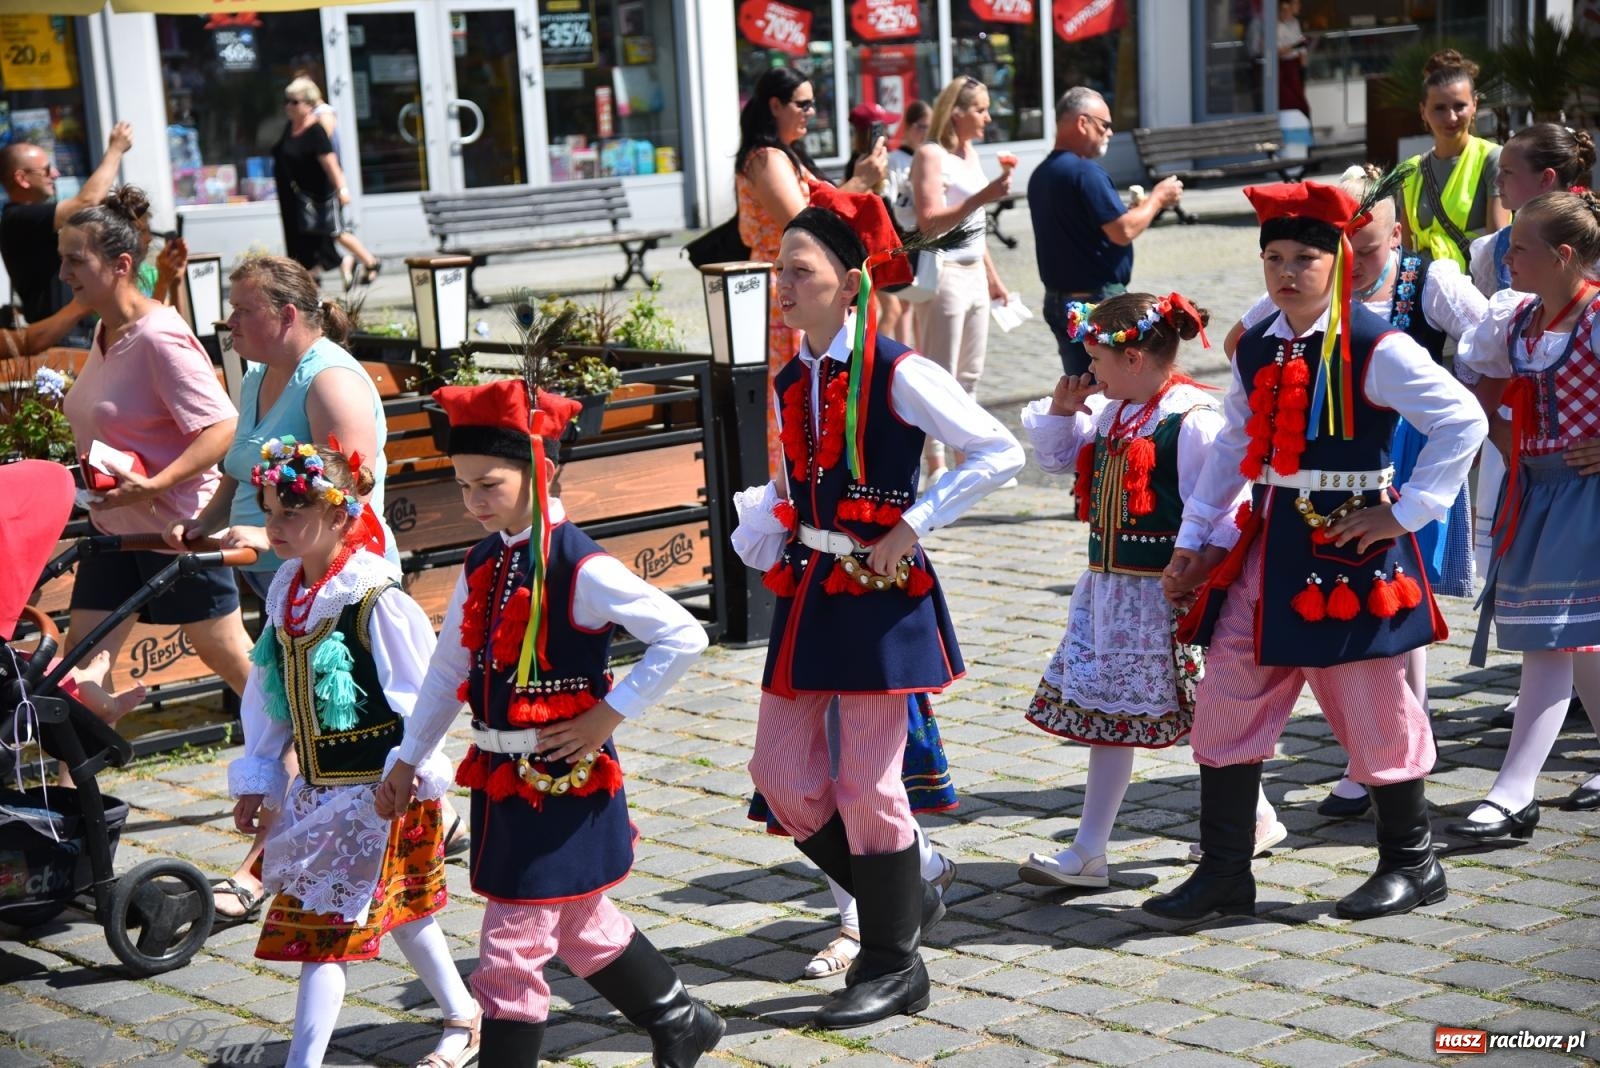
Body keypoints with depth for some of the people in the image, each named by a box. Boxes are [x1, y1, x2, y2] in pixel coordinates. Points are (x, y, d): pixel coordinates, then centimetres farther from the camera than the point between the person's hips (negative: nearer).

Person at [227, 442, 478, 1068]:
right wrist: (256, 779, 13)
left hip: (379, 792, -8)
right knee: (402, 913, 21)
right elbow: (267, 696, 12)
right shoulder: (286, 594, 4)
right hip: (317, 791, 8)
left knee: (326, 928, -7)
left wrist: (412, 782, -16)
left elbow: (421, 698, -16)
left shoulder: (374, 599, -19)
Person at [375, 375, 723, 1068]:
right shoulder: (482, 564, 5)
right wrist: (408, 760, 14)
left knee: (511, 950, -4)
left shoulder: (580, 570, -18)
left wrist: (608, 715, -18)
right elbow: (449, 671, 14)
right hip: (500, 780, 8)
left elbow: (684, 638, -22)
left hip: (564, 784, -8)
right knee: (581, 929, 21)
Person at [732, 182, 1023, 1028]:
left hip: (880, 594, -7)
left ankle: (894, 966, 15)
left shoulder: (899, 376, -12)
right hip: (809, 593, 7)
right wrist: (761, 534, 5)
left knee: (867, 783, -1)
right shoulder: (791, 382, 10)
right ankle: (903, 901, 27)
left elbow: (999, 455, -12)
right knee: (782, 773, 7)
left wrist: (912, 525, -15)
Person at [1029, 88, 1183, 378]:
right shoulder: (1084, 171, -17)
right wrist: (1157, 198, -4)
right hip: (1097, 299, -9)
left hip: (1057, 299, 9)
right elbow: (1123, 231, -21)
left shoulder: (1041, 175, 11)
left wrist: (1148, 205, 15)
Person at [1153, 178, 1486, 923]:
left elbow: (1463, 422, -14)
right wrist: (1196, 541, 12)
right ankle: (1223, 873, 14)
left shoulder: (1377, 350, -12)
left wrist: (1403, 511, -14)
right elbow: (1232, 450, 16)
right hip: (1267, 545, 6)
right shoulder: (1255, 349, 8)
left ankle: (1411, 865, 24)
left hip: (1350, 547, -6)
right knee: (1227, 701, 4)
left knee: (1371, 707, 4)